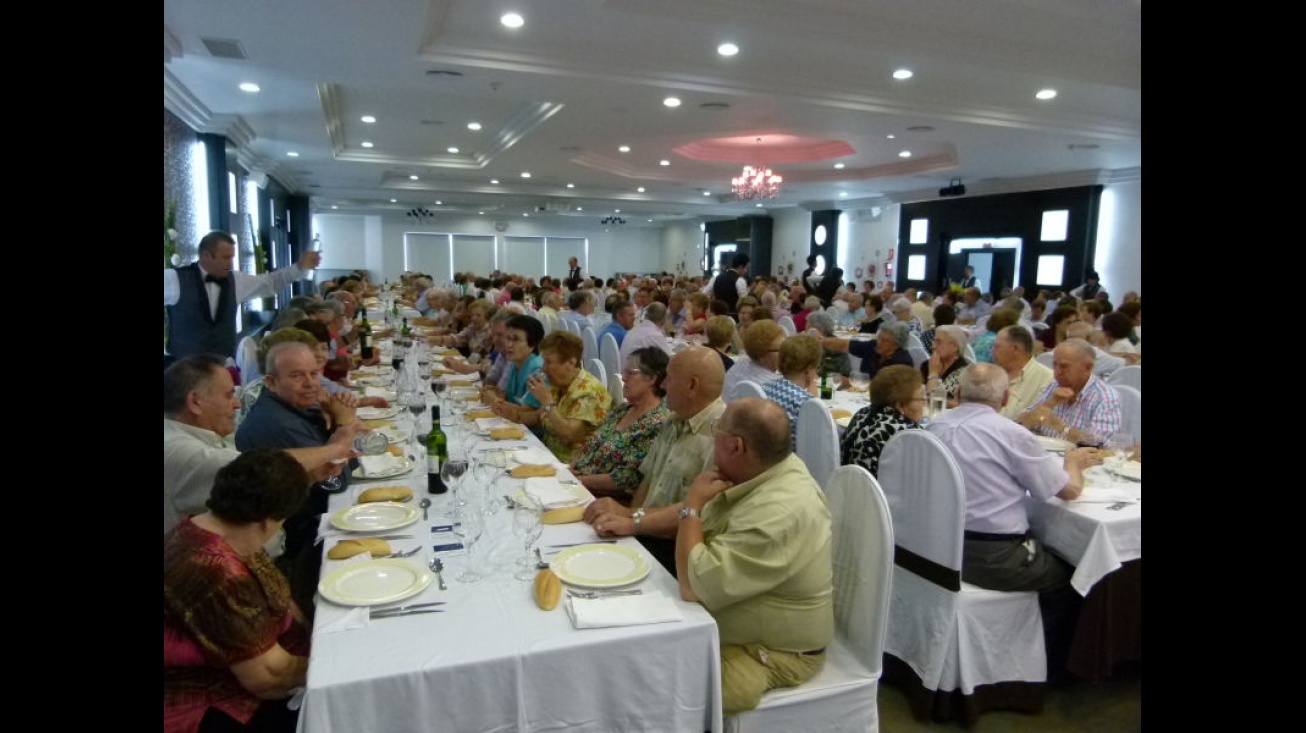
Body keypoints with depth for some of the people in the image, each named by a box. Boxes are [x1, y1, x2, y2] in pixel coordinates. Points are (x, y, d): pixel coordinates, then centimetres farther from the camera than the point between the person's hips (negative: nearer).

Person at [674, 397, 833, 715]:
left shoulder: (778, 512, -33)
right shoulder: (765, 471, -3)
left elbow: (695, 586, -33)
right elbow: (702, 529, 7)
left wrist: (693, 504, -23)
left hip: (773, 653, -9)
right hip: (727, 623, 9)